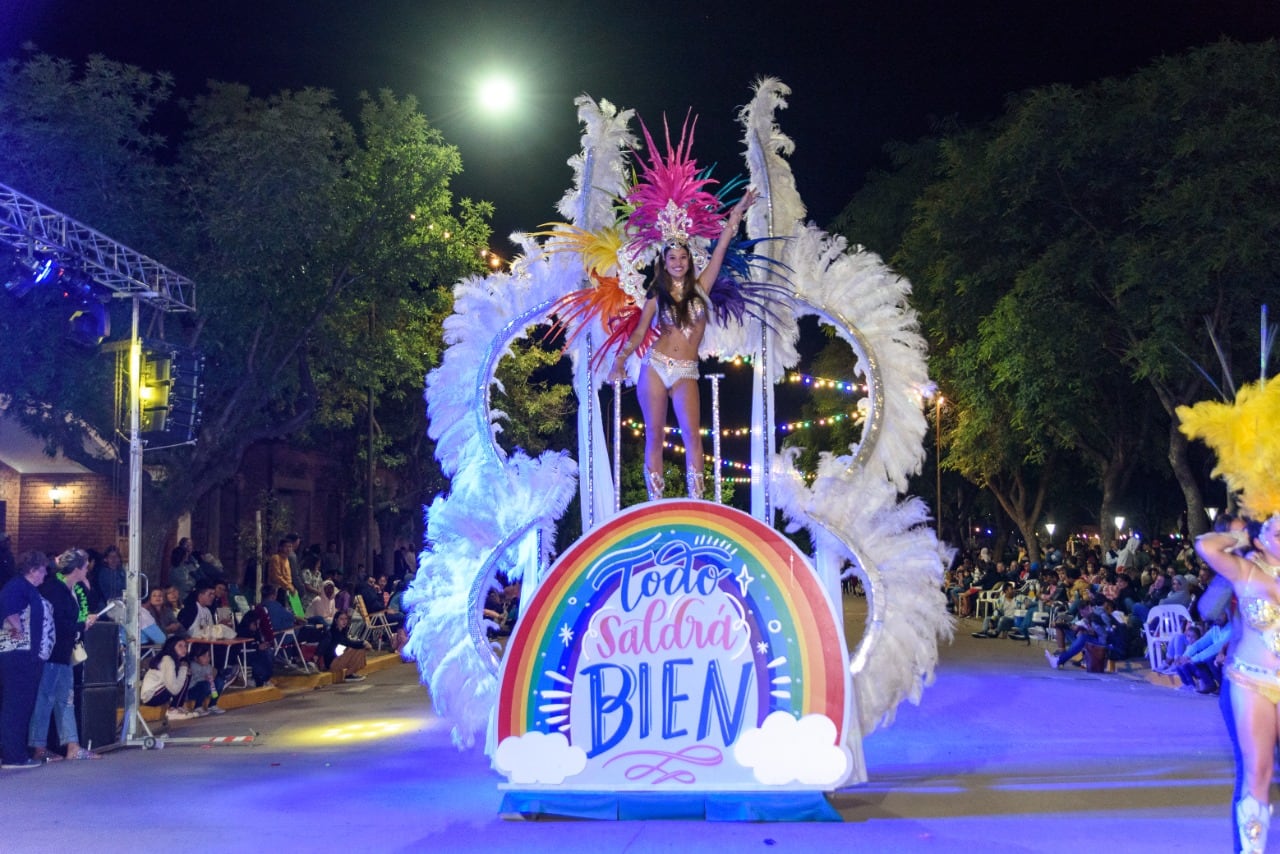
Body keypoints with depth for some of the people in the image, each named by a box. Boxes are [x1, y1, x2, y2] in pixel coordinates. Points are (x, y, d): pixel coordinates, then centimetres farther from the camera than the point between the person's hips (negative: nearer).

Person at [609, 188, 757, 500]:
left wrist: (736, 214, 4)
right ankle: (655, 503, 1)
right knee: (654, 435, 0)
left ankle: (696, 502, -16)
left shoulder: (700, 287, 7)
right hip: (655, 366, 0)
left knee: (692, 433, -15)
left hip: (685, 373, 0)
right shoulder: (657, 295, 7)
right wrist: (619, 361, 4)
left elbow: (719, 249, 5)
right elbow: (639, 333, 11)